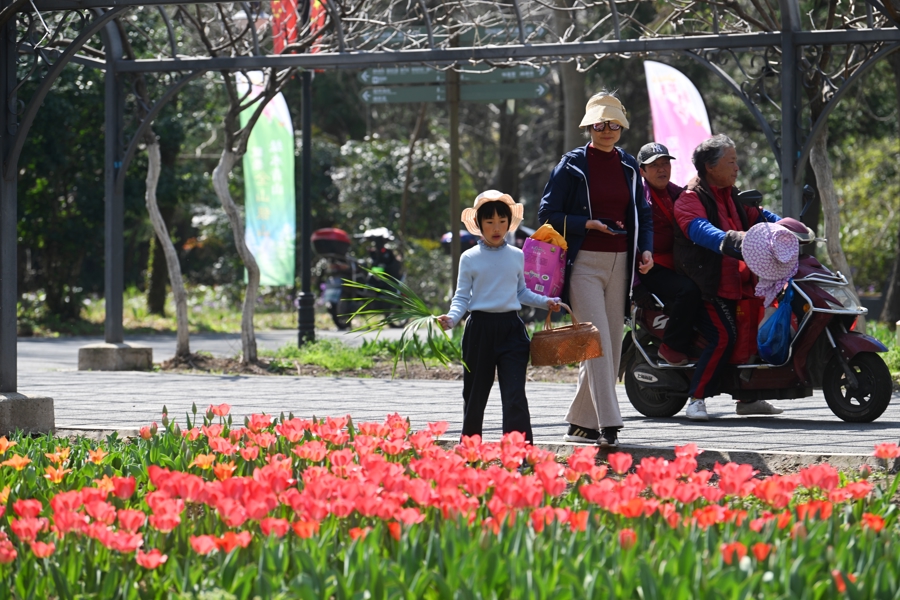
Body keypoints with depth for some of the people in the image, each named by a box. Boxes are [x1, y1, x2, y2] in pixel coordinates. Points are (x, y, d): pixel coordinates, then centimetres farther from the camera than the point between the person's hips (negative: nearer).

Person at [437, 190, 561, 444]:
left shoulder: (517, 257, 9)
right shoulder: (470, 258, 2)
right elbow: (462, 297, 1)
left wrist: (545, 302, 9)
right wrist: (451, 318, -16)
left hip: (511, 328, 1)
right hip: (480, 328, -1)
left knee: (515, 394, -9)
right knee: (475, 392, 8)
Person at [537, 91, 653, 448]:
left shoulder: (628, 166, 12)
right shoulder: (573, 165, -2)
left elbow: (643, 213, 20)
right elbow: (548, 214, -3)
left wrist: (646, 249, 2)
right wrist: (589, 224, -15)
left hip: (620, 265, 5)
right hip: (584, 264, -5)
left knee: (612, 346, 6)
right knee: (597, 343, -15)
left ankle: (581, 422, 16)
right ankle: (608, 424, -22)